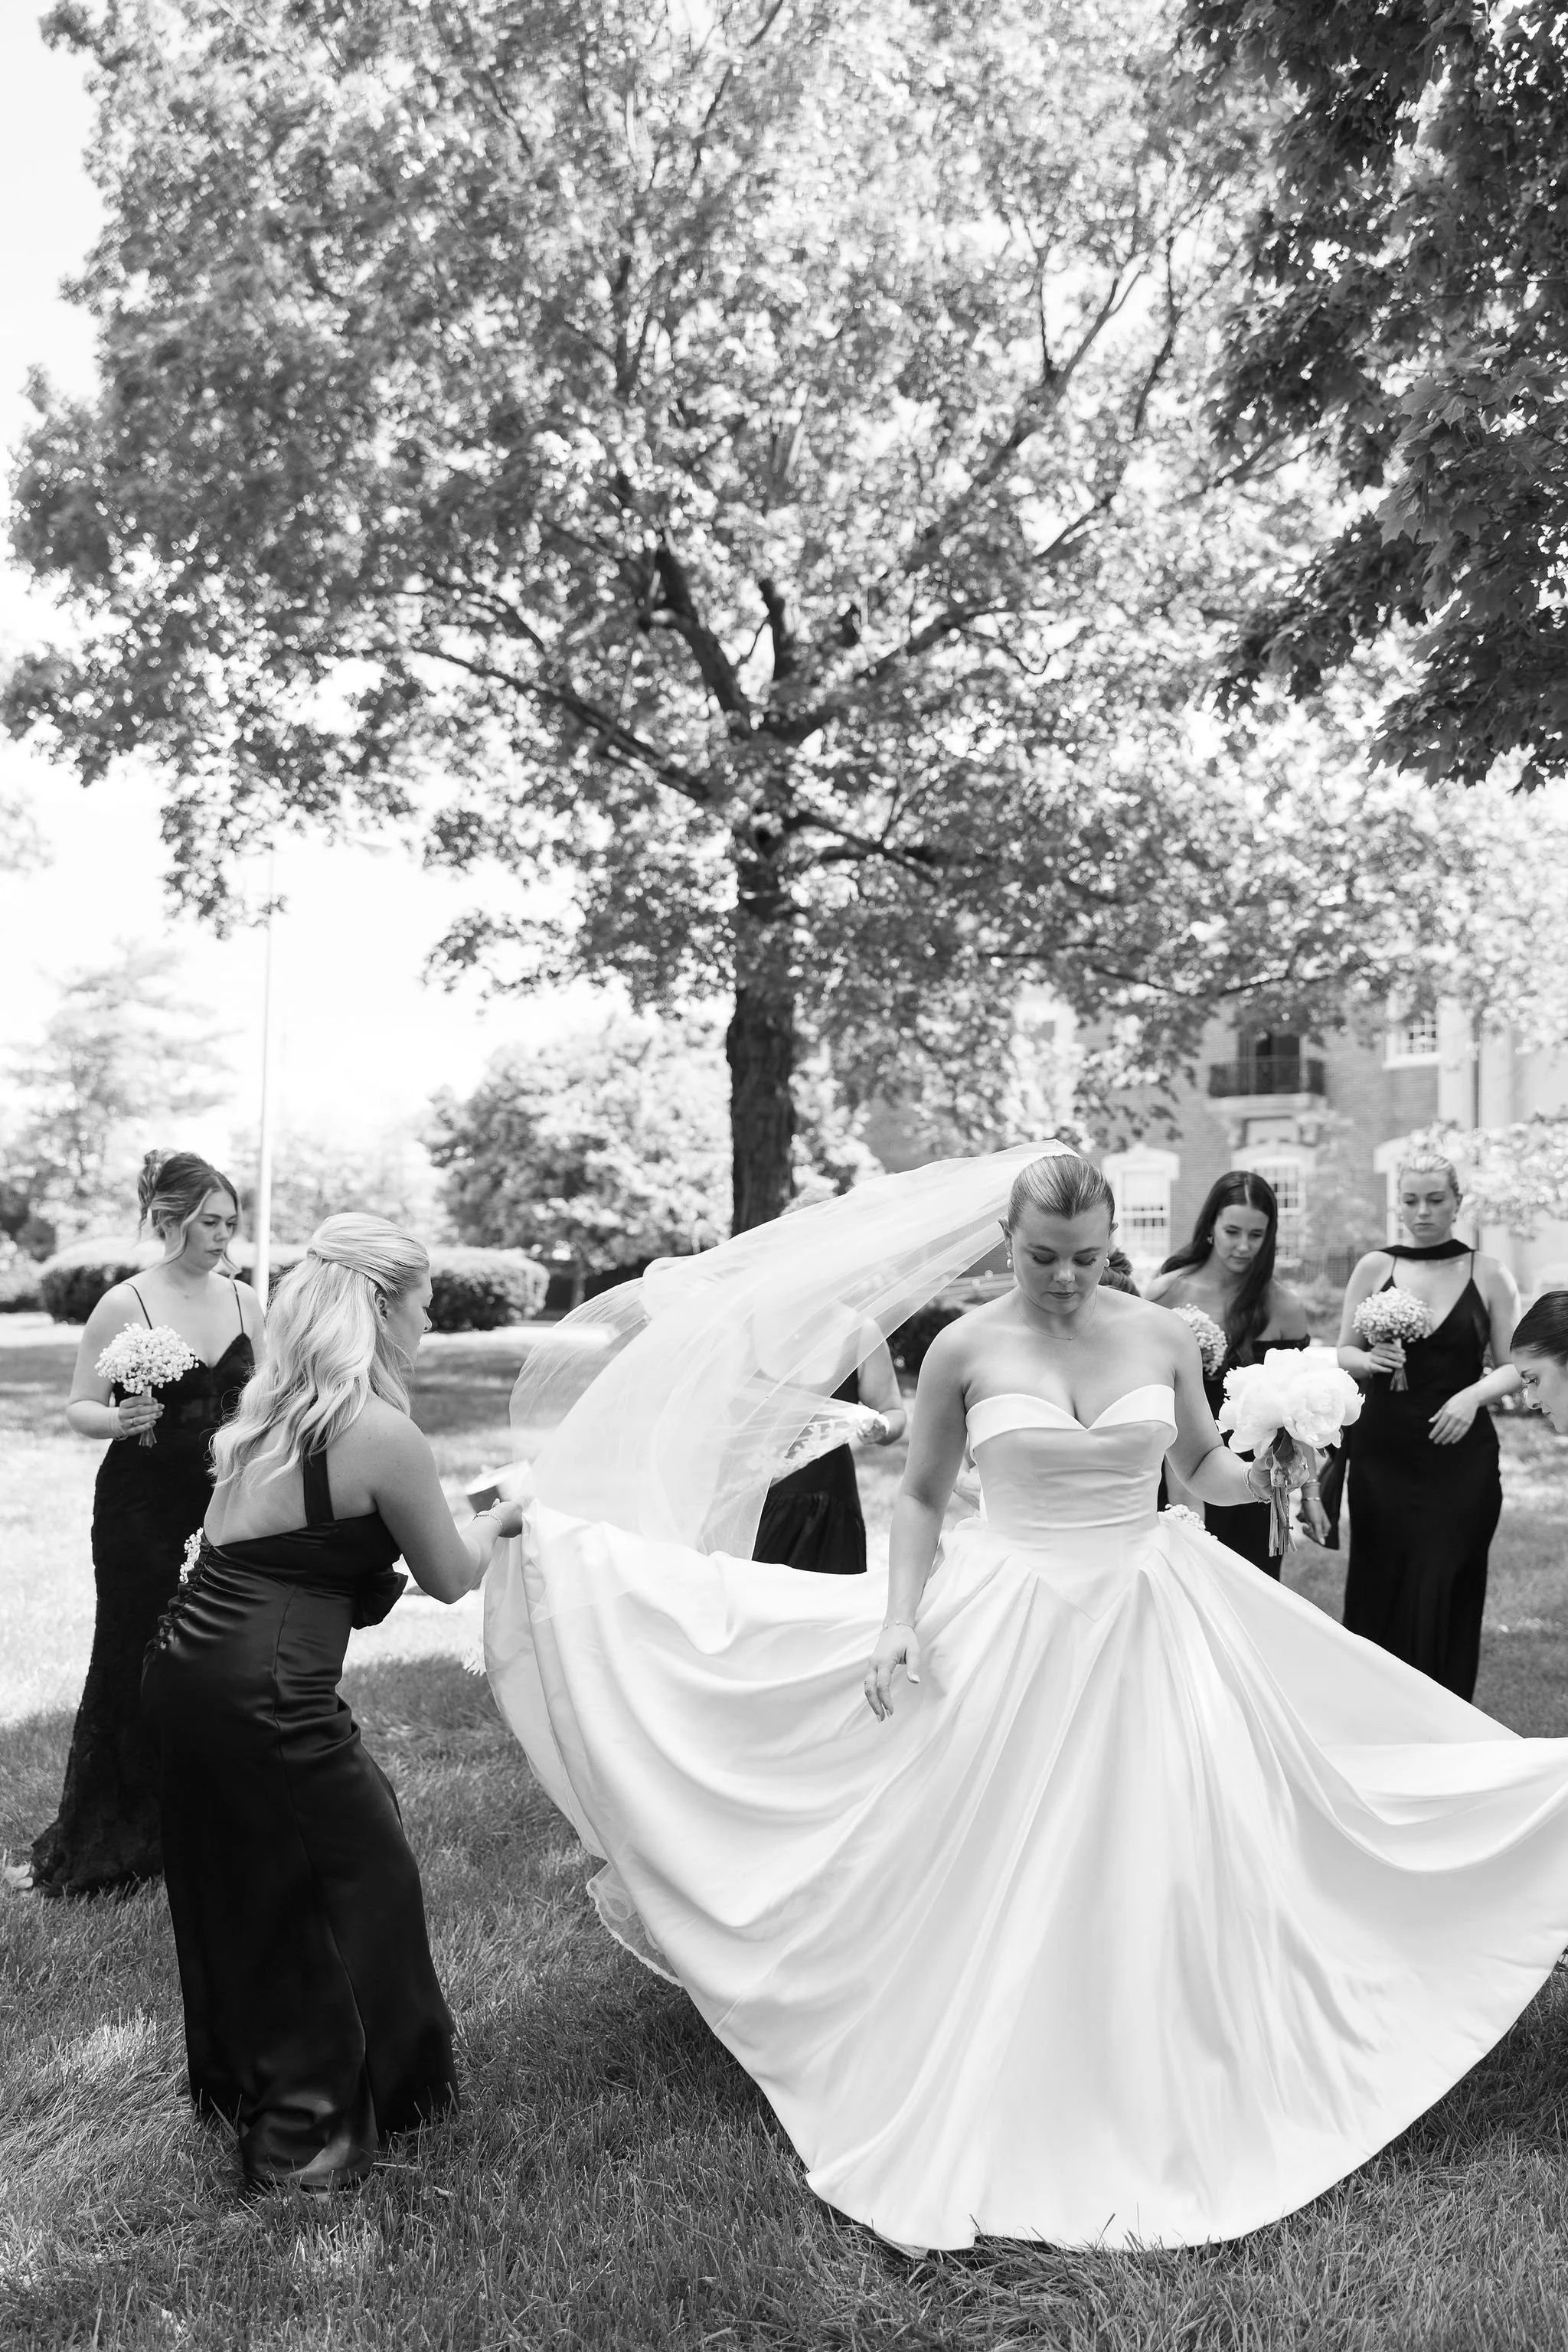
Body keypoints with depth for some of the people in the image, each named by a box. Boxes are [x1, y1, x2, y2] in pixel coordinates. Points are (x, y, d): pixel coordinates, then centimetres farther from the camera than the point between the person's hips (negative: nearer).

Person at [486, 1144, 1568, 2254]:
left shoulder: (1163, 1335, -3)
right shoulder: (965, 1350, -8)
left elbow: (1208, 1470, 10)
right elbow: (923, 1500, 1)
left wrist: (1272, 1468, -11)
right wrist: (899, 1619, -9)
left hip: (1151, 1621, 2)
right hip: (1010, 1624, -2)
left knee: (1157, 1866, 9)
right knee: (1004, 1868, 9)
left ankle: (1151, 2116, 32)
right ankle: (996, 2124, 32)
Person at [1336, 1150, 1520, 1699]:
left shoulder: (1488, 1275, 3)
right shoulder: (1375, 1267, 4)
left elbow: (1514, 1367, 4)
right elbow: (1343, 1353, 8)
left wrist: (1474, 1394, -14)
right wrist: (1369, 1359, -14)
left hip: (1459, 1459, -1)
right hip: (1382, 1454, 1)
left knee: (1444, 1596, 0)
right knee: (1378, 1591, 3)